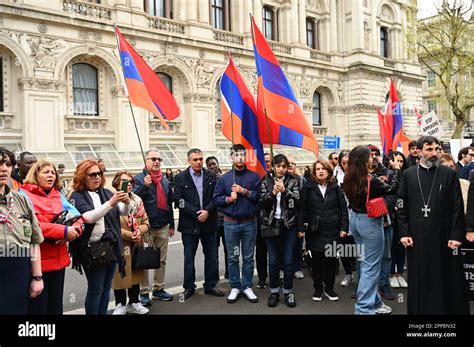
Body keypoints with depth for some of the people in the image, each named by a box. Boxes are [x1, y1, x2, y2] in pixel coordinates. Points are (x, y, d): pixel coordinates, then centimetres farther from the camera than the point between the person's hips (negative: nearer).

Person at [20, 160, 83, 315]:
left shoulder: (58, 195, 12)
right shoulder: (24, 195, -6)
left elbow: (78, 217, 8)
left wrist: (73, 230, -15)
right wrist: (63, 230, -24)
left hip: (58, 259, 6)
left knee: (56, 305, 16)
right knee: (37, 307, 4)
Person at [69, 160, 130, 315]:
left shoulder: (106, 192, 8)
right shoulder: (77, 196, -6)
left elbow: (124, 212, 4)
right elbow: (89, 217, -20)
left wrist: (126, 203, -18)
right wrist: (111, 203, -30)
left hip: (111, 246, 5)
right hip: (92, 248, -5)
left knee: (106, 288, 14)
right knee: (95, 289, 2)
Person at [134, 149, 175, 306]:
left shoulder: (165, 180, 12)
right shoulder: (139, 179, -6)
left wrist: (171, 224, 14)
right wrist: (144, 186, -31)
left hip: (163, 227, 6)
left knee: (162, 260, 12)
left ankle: (158, 289, 25)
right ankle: (144, 292, 14)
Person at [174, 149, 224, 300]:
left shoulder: (211, 176, 5)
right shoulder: (180, 178, -2)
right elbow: (179, 200, -9)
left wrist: (207, 211, -14)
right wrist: (196, 213, -15)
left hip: (209, 222, 2)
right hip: (189, 223, -2)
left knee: (211, 256, 10)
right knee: (189, 257, 8)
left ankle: (210, 285, 24)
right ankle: (189, 287, 22)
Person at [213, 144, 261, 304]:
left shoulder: (254, 176, 2)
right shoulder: (224, 178, 2)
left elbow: (259, 197, -6)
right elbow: (216, 198, 3)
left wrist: (244, 191, -14)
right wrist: (228, 199, -14)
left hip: (249, 222, 0)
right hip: (231, 223, 0)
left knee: (248, 257, 8)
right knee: (233, 257, 8)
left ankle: (247, 287, 20)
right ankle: (235, 287, 20)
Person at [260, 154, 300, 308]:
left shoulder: (293, 181, 3)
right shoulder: (266, 181, 4)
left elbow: (297, 200, -9)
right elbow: (262, 203, -3)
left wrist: (284, 190, -23)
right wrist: (273, 193, -19)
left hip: (289, 225, 0)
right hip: (271, 224, 0)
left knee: (288, 261, 4)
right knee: (273, 261, 6)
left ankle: (288, 291, 18)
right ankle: (274, 291, 20)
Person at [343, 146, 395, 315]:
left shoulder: (348, 179, 0)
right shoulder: (371, 180, -21)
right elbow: (392, 191, -10)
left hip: (355, 219, 8)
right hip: (370, 222, -8)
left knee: (366, 262, 18)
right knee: (371, 266, 2)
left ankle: (374, 301, 29)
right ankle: (364, 307, 8)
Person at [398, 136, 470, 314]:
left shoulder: (449, 174, 2)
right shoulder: (408, 175, 4)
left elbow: (457, 207, -1)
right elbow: (402, 206, 4)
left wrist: (456, 235, -7)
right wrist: (404, 233, -3)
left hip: (443, 237, -1)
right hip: (416, 238, 1)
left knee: (445, 279, 7)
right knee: (418, 280, 9)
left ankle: (447, 309, 21)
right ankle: (419, 309, 22)